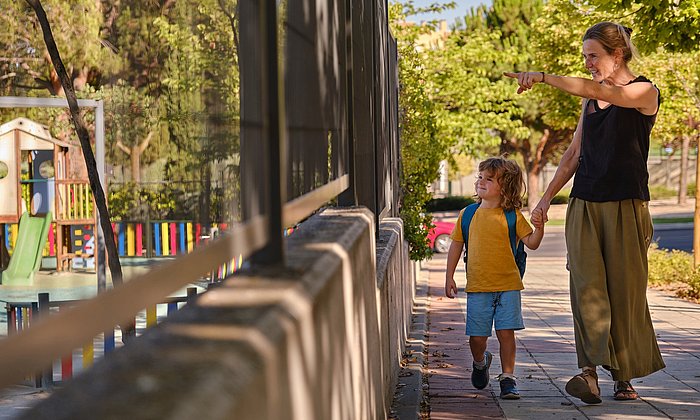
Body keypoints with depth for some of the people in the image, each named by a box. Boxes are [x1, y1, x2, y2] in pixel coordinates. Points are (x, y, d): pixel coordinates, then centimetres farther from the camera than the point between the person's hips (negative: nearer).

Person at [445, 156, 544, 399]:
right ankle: (480, 362, 33)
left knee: (506, 332, -4)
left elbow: (531, 243, -2)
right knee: (477, 337, 2)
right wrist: (449, 277, 9)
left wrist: (539, 228, -22)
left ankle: (507, 378, 7)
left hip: (508, 285, -1)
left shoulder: (512, 216, 0)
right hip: (478, 287, 1)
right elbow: (456, 244, 12)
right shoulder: (468, 214, 5)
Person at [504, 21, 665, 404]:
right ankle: (590, 375, -20)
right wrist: (547, 196, 16)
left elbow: (596, 90, -22)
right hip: (584, 204, 5)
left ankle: (623, 377, 12)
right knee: (586, 285, -11)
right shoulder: (590, 99, 16)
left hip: (626, 204, -5)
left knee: (624, 290, -1)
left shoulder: (644, 92, -4)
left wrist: (543, 77, -25)